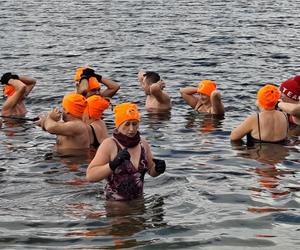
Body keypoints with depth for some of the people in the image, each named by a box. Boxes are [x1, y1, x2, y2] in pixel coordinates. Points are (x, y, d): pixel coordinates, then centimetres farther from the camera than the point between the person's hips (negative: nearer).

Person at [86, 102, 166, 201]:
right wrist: (113, 165, -27)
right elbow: (90, 176, -15)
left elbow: (151, 171, 21)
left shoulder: (143, 143, 8)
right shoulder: (109, 145, -8)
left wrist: (157, 169, -1)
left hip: (138, 200, 6)